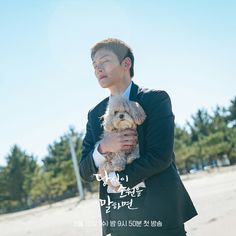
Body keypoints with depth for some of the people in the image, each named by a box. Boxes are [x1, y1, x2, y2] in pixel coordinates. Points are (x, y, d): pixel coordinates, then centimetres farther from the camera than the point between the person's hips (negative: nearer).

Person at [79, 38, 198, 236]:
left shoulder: (156, 99, -3)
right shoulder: (94, 114, 11)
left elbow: (160, 156, -13)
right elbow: (85, 172, 6)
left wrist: (115, 178, -7)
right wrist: (102, 148, -13)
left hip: (158, 214, -4)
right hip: (118, 220, 4)